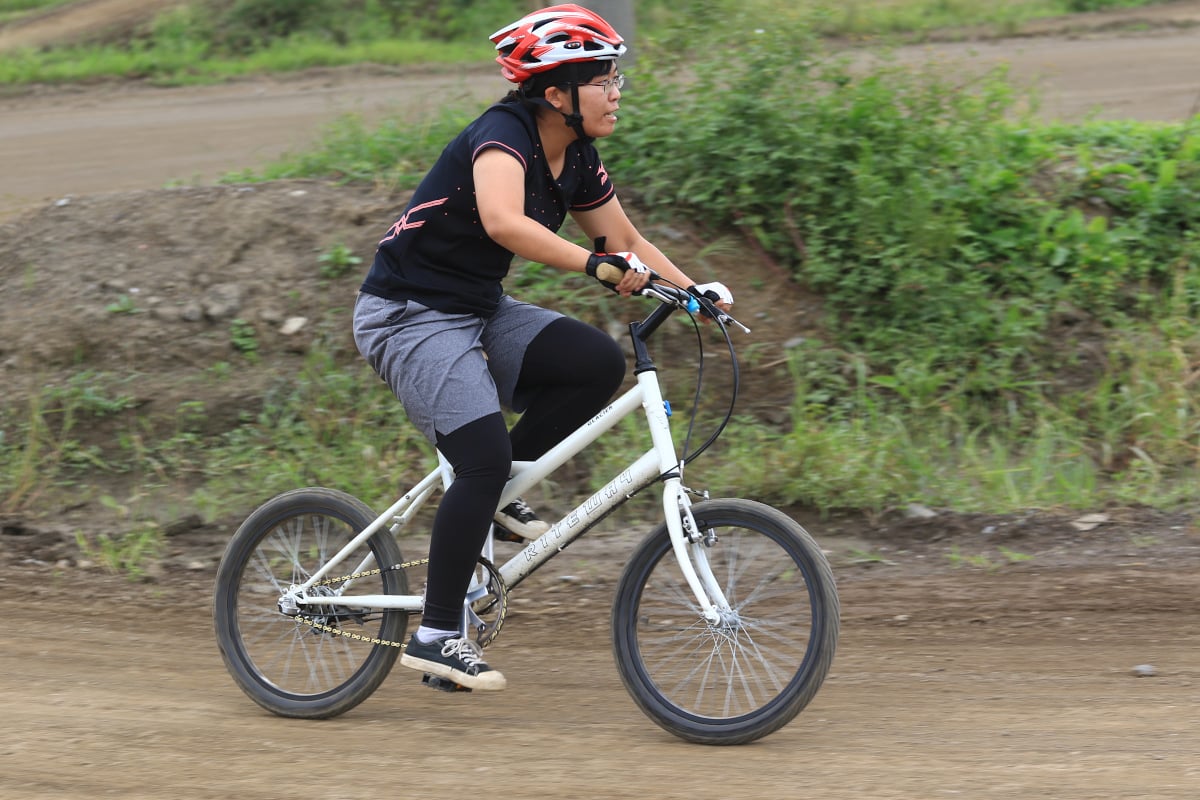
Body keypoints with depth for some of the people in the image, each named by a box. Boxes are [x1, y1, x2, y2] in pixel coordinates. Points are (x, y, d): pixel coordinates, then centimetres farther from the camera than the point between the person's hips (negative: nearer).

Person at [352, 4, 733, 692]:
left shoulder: (577, 160, 2)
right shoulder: (503, 137, -23)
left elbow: (627, 240, 13)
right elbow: (504, 222, -42)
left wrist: (694, 289, -1)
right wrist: (598, 264, -47)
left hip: (479, 311, 8)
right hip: (409, 316, -8)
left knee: (600, 364, -10)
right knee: (486, 456, -20)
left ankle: (493, 495, 5)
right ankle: (436, 635, -10)